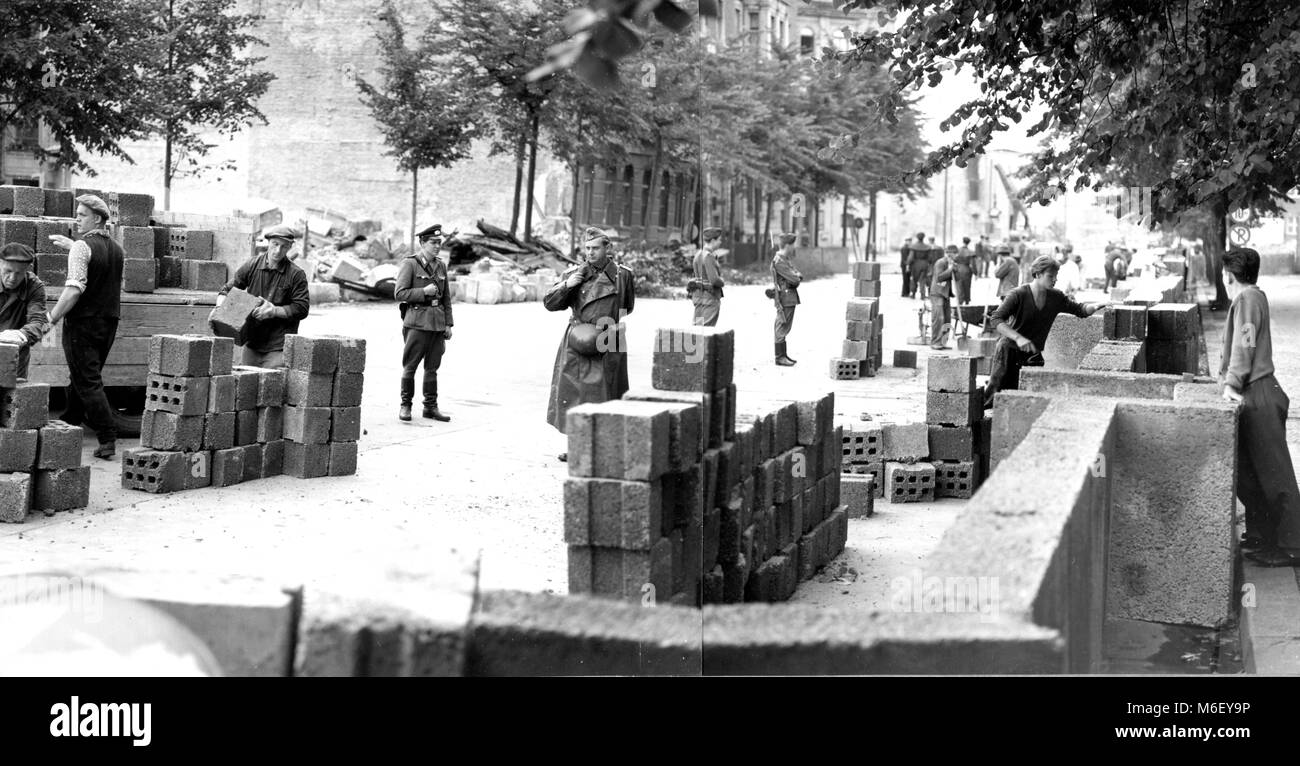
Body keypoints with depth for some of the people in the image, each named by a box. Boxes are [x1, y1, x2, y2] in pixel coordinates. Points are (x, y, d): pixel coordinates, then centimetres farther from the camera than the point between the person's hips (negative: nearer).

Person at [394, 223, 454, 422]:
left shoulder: (441, 265, 12)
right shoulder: (409, 264, -5)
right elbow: (399, 293, -10)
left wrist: (448, 324, 10)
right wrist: (424, 292, -17)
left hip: (438, 322, 5)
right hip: (417, 321, -5)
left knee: (432, 367, 8)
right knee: (410, 366, 0)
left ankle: (430, 407, 13)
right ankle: (405, 406, 9)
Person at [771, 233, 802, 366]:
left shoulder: (787, 258, 16)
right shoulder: (779, 261, -17)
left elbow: (799, 275, 13)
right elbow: (794, 279, -21)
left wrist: (797, 276, -8)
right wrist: (797, 277, 0)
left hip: (791, 297, 10)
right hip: (785, 298, -10)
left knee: (784, 328, 15)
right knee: (782, 328, -6)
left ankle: (783, 355, 22)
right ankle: (780, 357, -3)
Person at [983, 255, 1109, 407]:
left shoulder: (1056, 297, 2)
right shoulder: (1018, 295, -15)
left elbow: (1079, 309, 9)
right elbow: (996, 320, -24)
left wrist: (1095, 306, -14)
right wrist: (1018, 338, -36)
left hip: (1033, 353, 5)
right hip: (1009, 349, -5)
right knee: (995, 390, -6)